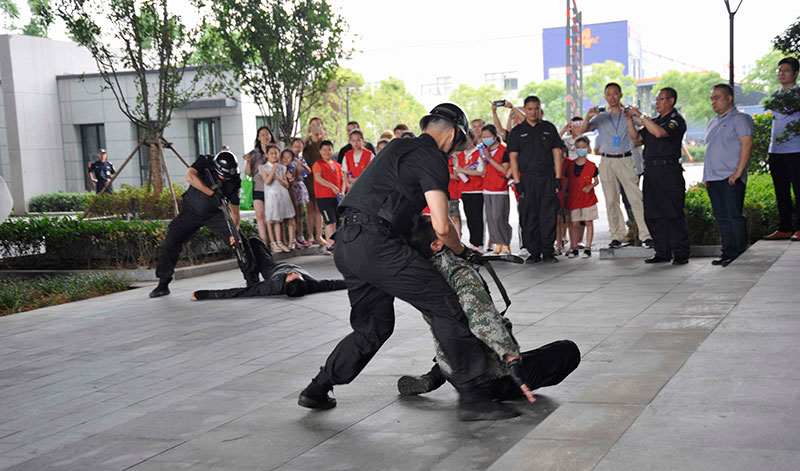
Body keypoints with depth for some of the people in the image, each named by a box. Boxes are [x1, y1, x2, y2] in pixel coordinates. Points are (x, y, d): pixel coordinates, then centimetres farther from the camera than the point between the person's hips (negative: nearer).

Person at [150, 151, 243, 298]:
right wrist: (212, 193, -41)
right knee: (170, 243, -11)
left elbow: (234, 210, -12)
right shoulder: (205, 162, -19)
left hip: (215, 214, 1)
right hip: (191, 211, -1)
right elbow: (190, 177, -38)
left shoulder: (234, 182, -15)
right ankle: (163, 284, 2)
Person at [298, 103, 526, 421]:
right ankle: (471, 396, -9)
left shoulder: (398, 147, 24)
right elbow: (441, 227, -11)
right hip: (376, 243, -9)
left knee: (375, 326, 21)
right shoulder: (432, 158, -4)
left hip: (345, 245, 9)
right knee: (445, 307, -5)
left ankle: (317, 390, 24)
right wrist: (462, 251, 8)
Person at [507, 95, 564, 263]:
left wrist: (558, 177, 1)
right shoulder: (517, 132, 8)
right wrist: (517, 181, -5)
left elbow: (557, 152, 9)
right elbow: (513, 157, 4)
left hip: (547, 178, 0)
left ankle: (548, 251, 6)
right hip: (527, 179, 0)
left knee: (549, 216, -1)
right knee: (529, 217, 0)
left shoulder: (549, 128, 11)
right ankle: (534, 252, 7)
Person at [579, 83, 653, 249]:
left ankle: (646, 235, -9)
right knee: (611, 201, 2)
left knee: (636, 198, -9)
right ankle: (617, 236, 8)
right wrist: (588, 117, -17)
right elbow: (582, 131, 2)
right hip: (607, 161, 2)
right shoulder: (601, 117, 13)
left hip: (625, 160, -2)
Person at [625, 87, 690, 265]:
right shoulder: (654, 121, 22)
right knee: (653, 215, 7)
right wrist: (630, 120, 8)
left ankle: (680, 254, -2)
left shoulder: (676, 120, -3)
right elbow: (636, 139, 20)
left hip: (669, 172, -8)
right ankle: (662, 253, 13)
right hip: (651, 172, 8)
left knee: (673, 214, -7)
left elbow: (659, 132, -20)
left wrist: (641, 115, -14)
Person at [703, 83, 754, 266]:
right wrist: (706, 175, 16)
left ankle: (740, 254, -1)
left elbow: (747, 143, -13)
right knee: (721, 218, 8)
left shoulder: (740, 118, -3)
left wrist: (738, 172, -20)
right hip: (713, 179, 8)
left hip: (730, 178, -8)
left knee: (734, 216, -7)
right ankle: (728, 252, 13)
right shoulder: (713, 123, 22)